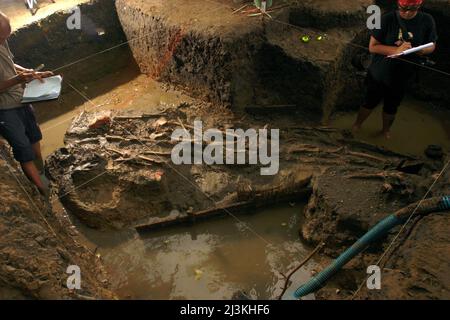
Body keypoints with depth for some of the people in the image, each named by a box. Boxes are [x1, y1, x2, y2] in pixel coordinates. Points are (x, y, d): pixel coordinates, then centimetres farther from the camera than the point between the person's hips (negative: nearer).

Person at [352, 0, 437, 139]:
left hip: (402, 77, 2)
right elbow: (372, 47, -18)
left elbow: (431, 46, -2)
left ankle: (386, 129, 46)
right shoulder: (387, 19, -19)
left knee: (392, 107, 20)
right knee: (370, 102, 15)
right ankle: (356, 125, 40)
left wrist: (416, 50, -24)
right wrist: (396, 50, -32)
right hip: (379, 74, -2)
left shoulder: (427, 21, -11)